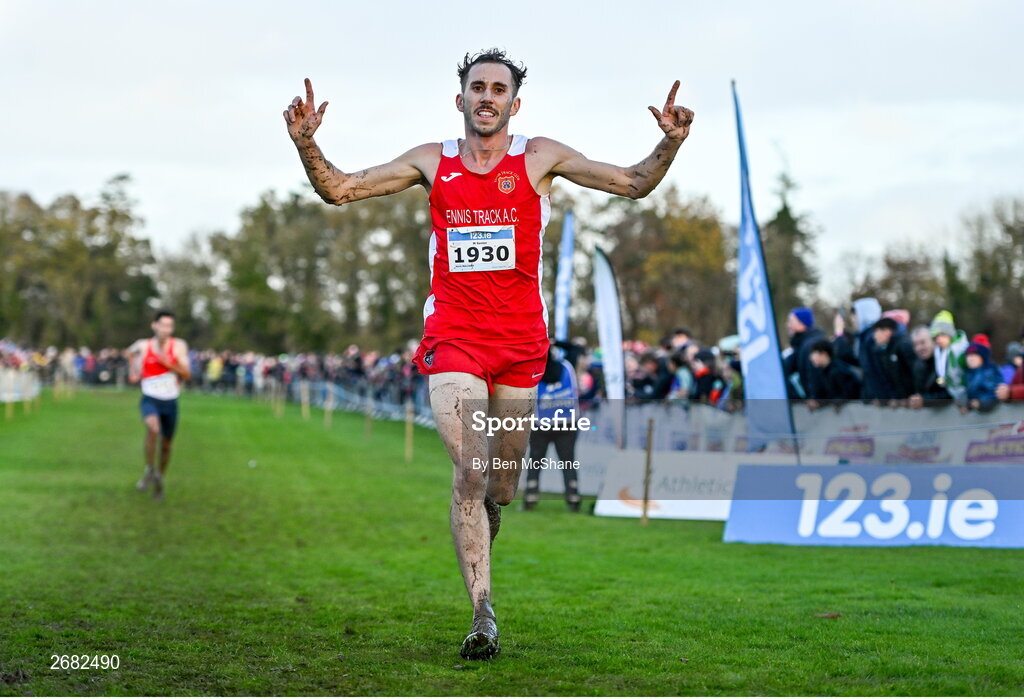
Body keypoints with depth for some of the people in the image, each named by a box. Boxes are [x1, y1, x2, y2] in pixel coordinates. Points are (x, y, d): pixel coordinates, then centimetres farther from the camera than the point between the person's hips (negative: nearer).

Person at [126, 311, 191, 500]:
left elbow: (187, 374, -7)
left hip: (170, 401, 2)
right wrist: (132, 358, -8)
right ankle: (150, 470, -16)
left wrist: (168, 362, -18)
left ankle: (159, 479, 34)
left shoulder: (179, 346, -1)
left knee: (166, 444, 11)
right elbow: (134, 378, 7)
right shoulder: (143, 346, -1)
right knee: (153, 428, -32)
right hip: (150, 399, -2)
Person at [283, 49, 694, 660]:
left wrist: (670, 144, -15)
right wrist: (307, 145, -9)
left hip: (520, 340, 1)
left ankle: (476, 559, 39)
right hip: (453, 338, -1)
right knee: (470, 474, -17)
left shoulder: (540, 157, 4)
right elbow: (339, 190, 8)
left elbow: (634, 185, 2)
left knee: (501, 486, 9)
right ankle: (483, 613, -16)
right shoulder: (432, 161, 7)